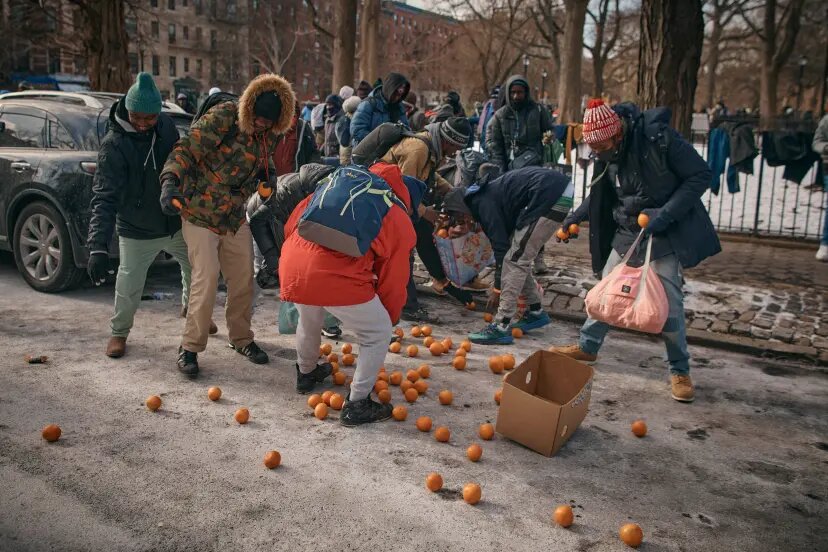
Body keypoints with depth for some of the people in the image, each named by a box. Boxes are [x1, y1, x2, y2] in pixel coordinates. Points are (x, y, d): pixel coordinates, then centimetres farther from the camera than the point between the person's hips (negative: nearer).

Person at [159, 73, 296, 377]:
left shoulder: (269, 134, 1)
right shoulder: (222, 118, -19)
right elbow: (186, 149, -21)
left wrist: (269, 175, -1)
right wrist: (170, 180, -37)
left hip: (235, 217, 6)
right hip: (200, 215, -6)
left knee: (243, 279, 9)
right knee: (206, 278, -11)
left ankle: (241, 338, 27)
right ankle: (190, 346, 4)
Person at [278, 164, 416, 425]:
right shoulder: (400, 222, 11)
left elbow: (290, 225, 25)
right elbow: (393, 282, 13)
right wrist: (388, 319, 29)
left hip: (291, 265, 6)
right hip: (337, 276, -6)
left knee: (309, 320, 36)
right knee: (377, 335, 17)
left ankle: (306, 373, 57)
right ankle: (356, 405, 21)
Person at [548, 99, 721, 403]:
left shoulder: (659, 138, -22)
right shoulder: (608, 153, -2)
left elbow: (701, 175, -18)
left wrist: (665, 214, -26)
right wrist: (577, 215, 4)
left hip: (664, 235, -5)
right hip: (626, 232, 6)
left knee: (668, 303, -4)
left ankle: (680, 370, 13)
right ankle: (587, 347, 29)